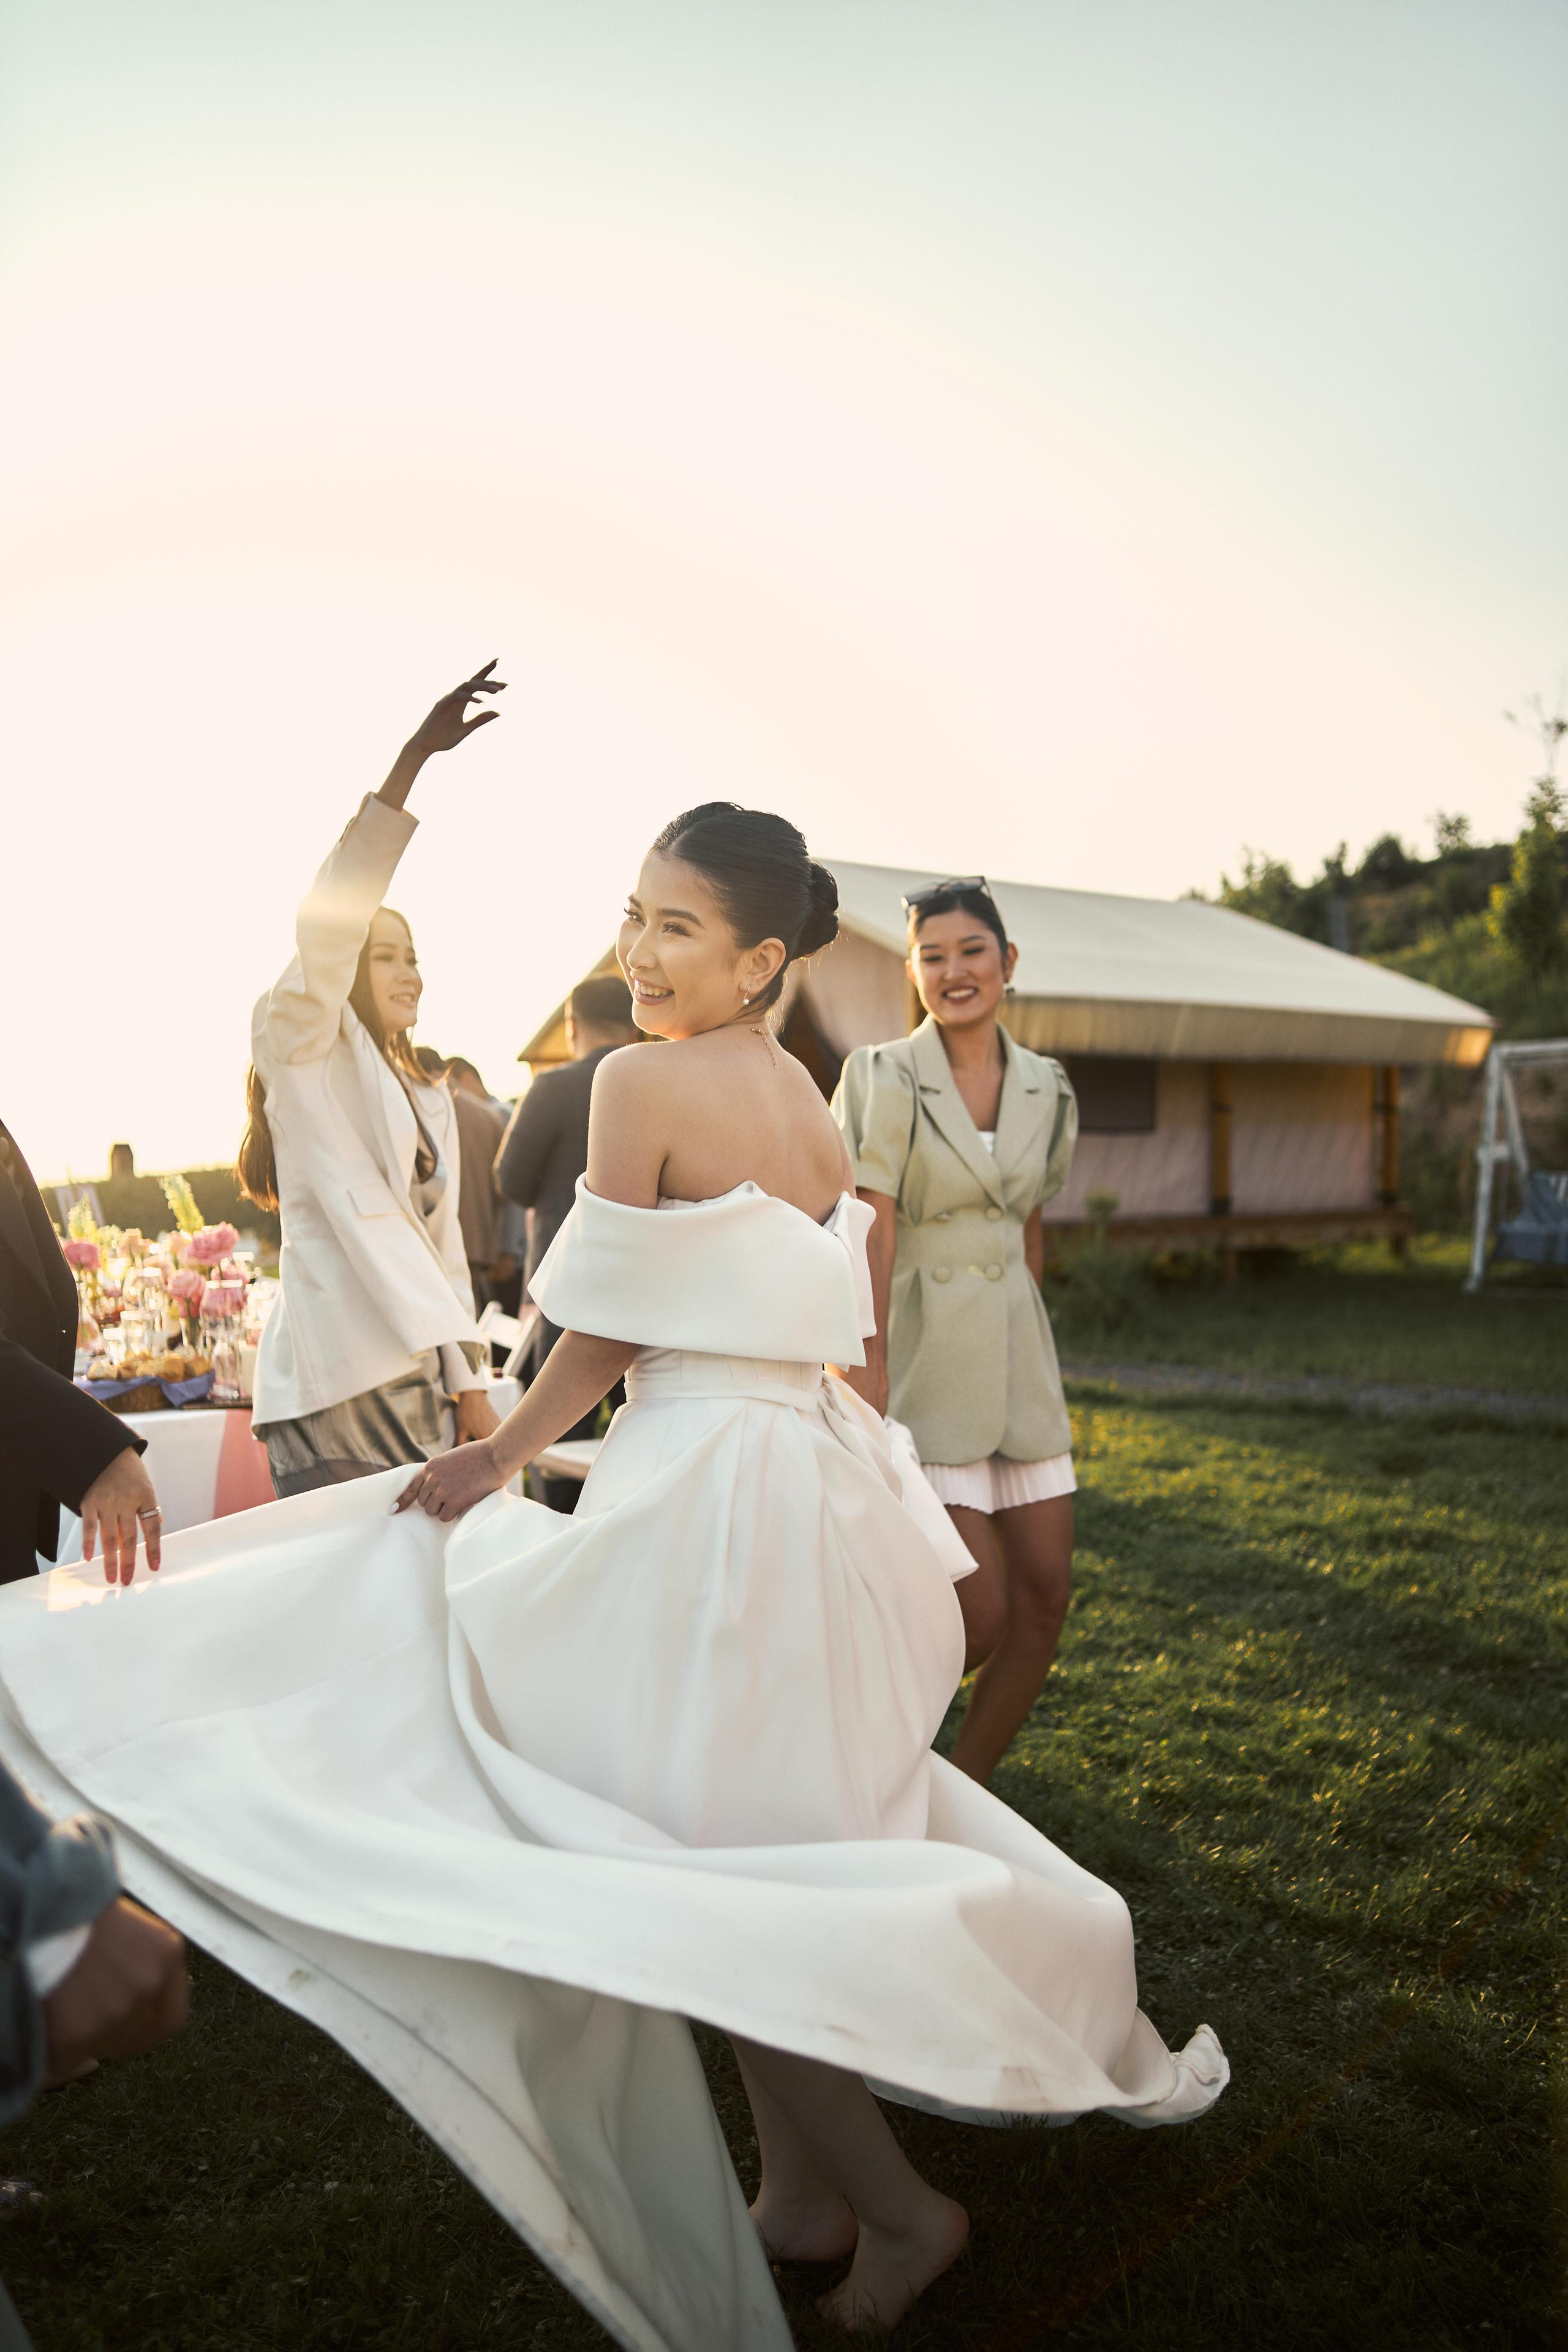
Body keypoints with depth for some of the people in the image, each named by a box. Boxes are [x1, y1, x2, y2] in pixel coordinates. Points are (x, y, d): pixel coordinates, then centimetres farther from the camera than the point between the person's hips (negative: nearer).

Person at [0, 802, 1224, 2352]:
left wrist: (501, 1458, 4)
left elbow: (607, 1332, -11)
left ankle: (893, 2203, 19)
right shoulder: (810, 1103, 10)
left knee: (708, 1872, 7)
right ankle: (805, 2187, 34)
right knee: (776, 1847, 20)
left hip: (705, 1493, -9)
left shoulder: (642, 1081, -14)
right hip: (818, 1477, 9)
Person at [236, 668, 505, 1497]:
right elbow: (330, 919, -14)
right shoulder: (302, 1044, 3)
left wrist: (469, 1388, 12)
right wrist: (412, 760, -22)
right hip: (334, 1388, -6)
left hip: (419, 1381, 7)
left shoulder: (433, 1101, 22)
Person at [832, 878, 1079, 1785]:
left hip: (1018, 1353, 6)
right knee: (982, 1613, -6)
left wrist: (1030, 1345, 16)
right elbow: (871, 1229, -13)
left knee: (1045, 1596, 5)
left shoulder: (1046, 1086, 8)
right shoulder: (885, 1075, -8)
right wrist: (867, 1365, -18)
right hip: (923, 1347, -6)